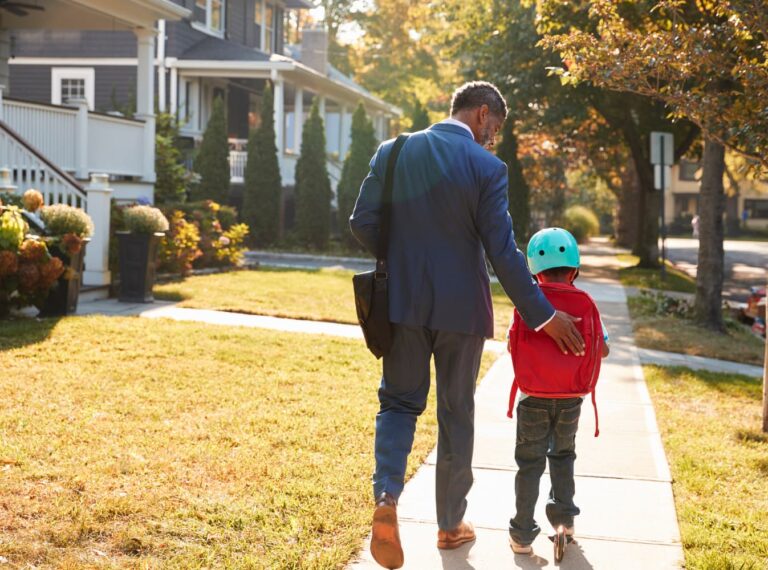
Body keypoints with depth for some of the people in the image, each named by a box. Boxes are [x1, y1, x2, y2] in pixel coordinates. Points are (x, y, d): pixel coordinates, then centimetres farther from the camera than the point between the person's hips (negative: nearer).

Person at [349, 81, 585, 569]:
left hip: (403, 301, 2)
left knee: (399, 401, 14)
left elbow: (363, 224, -1)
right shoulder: (487, 167, -10)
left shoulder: (392, 152, 0)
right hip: (461, 306, -2)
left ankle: (387, 496, -12)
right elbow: (502, 251, -12)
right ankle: (451, 524, 23)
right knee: (456, 412, 12)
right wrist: (543, 315, -5)